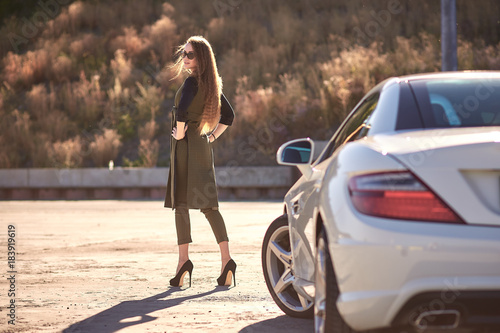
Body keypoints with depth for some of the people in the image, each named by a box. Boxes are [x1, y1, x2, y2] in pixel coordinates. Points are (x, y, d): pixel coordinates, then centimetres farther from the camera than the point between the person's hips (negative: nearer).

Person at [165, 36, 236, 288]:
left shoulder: (192, 82, -13)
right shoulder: (211, 83, 13)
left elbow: (181, 109, -30)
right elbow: (228, 116, 21)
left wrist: (179, 133, -15)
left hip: (186, 145, -8)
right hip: (203, 146, 8)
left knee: (181, 202, -4)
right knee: (208, 204, 6)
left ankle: (184, 260, -9)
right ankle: (226, 260, -2)